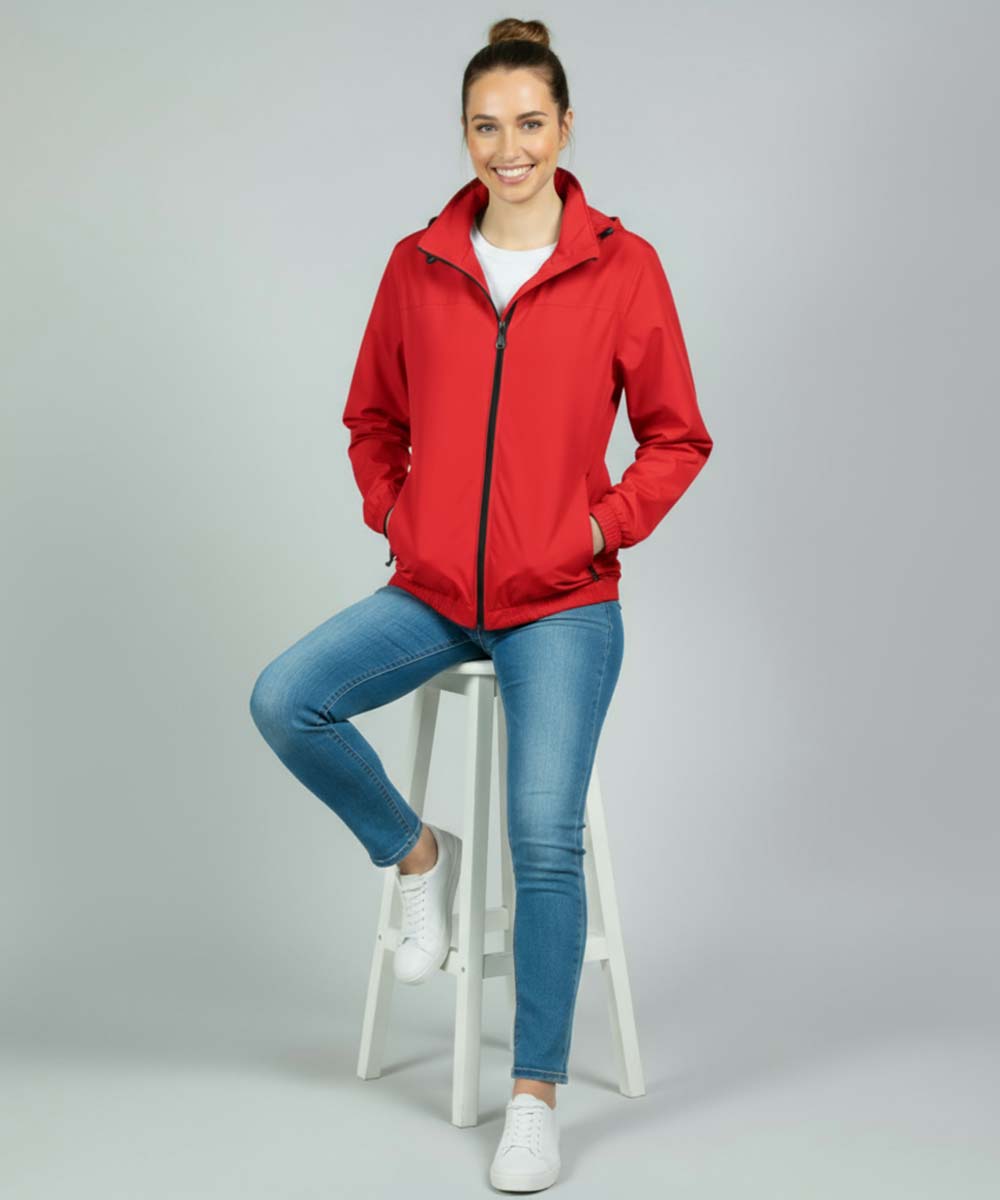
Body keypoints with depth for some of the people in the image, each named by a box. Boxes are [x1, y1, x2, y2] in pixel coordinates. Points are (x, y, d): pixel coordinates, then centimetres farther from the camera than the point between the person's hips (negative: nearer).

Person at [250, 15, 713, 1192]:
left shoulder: (622, 266, -4)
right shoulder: (418, 265, 4)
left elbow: (676, 435, 3)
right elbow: (372, 415, 16)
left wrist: (603, 526, -9)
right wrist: (392, 513, 1)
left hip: (561, 605, -3)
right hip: (431, 590, 3)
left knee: (545, 837, -10)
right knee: (284, 701, -18)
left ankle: (536, 1097, 6)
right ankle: (415, 855, 10)